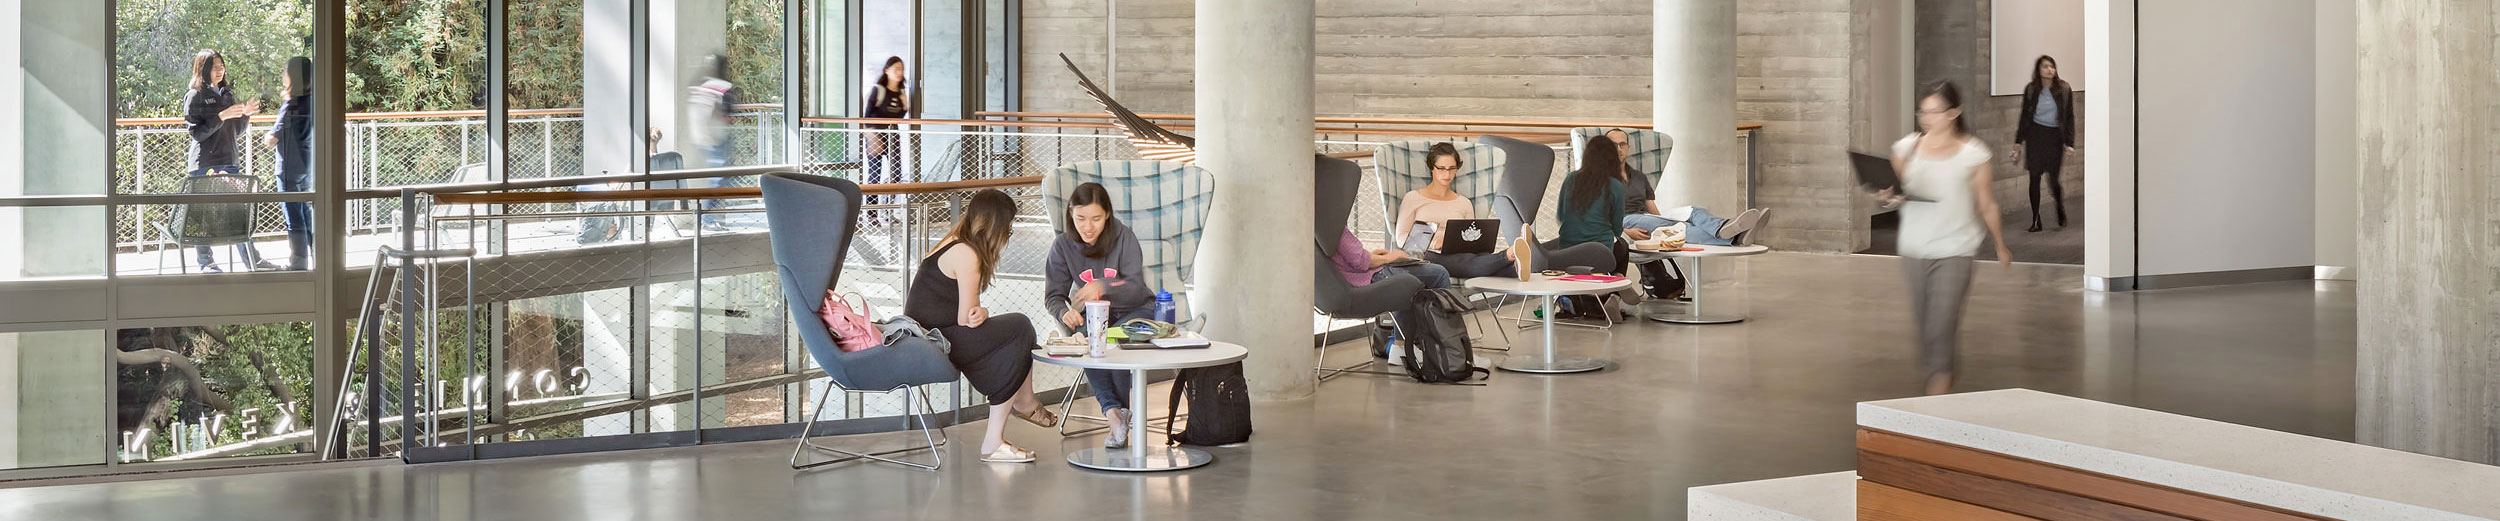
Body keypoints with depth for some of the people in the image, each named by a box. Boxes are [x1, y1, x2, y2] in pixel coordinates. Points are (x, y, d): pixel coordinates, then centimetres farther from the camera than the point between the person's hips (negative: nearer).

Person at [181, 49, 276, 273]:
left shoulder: (226, 94, 16)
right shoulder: (194, 96, -3)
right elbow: (198, 132, -12)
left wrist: (245, 114, 3)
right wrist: (221, 116, -19)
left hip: (230, 162, 6)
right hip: (205, 164, -6)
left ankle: (252, 260, 10)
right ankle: (206, 263, 5)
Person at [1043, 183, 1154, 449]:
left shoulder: (1123, 237, -12)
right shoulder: (1063, 246, -5)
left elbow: (1136, 288, -20)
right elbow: (1053, 295, -6)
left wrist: (1104, 287, -41)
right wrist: (1065, 312, -31)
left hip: (1136, 310, -2)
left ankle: (1117, 415, -22)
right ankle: (1114, 409, -38)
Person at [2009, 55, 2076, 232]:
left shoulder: (2064, 90, -3)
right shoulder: (2031, 90, 1)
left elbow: (2069, 117, -1)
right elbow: (2024, 116, 8)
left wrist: (2069, 142, -6)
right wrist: (2018, 141, 6)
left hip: (2055, 136, -1)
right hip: (2035, 134, 1)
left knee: (2053, 178, -1)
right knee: (2035, 177, 1)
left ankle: (2061, 215, 24)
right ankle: (2035, 220, 9)